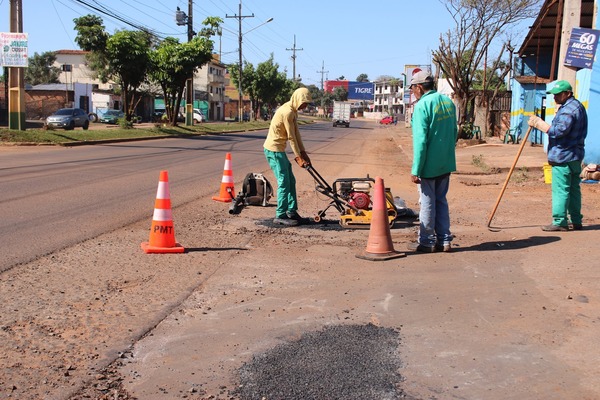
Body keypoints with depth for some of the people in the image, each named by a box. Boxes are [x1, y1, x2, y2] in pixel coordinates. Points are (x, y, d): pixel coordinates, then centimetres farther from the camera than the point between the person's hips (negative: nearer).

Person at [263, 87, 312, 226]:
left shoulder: (292, 111, 12)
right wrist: (298, 157, -15)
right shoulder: (287, 112, -20)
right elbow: (291, 137, -19)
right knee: (284, 182, -7)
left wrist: (303, 153, 9)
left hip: (278, 150, 10)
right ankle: (280, 216, -1)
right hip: (274, 150, -10)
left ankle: (291, 212, 20)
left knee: (291, 181, 12)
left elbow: (296, 133, 12)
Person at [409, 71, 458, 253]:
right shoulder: (448, 102, 7)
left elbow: (420, 140, -19)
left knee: (427, 203, 4)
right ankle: (444, 240, 19)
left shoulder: (422, 105, -16)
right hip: (446, 163, 7)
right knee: (442, 201, 15)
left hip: (429, 164, -7)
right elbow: (454, 132, 15)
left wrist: (415, 170, -16)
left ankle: (427, 242, 12)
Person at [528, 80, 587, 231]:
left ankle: (560, 222, -7)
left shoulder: (568, 109, -16)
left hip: (563, 156, -11)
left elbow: (560, 130, -25)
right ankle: (576, 222, 18)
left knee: (560, 190, -8)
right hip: (575, 156, 11)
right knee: (574, 189, 13)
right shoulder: (578, 106, 19)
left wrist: (539, 123, -21)